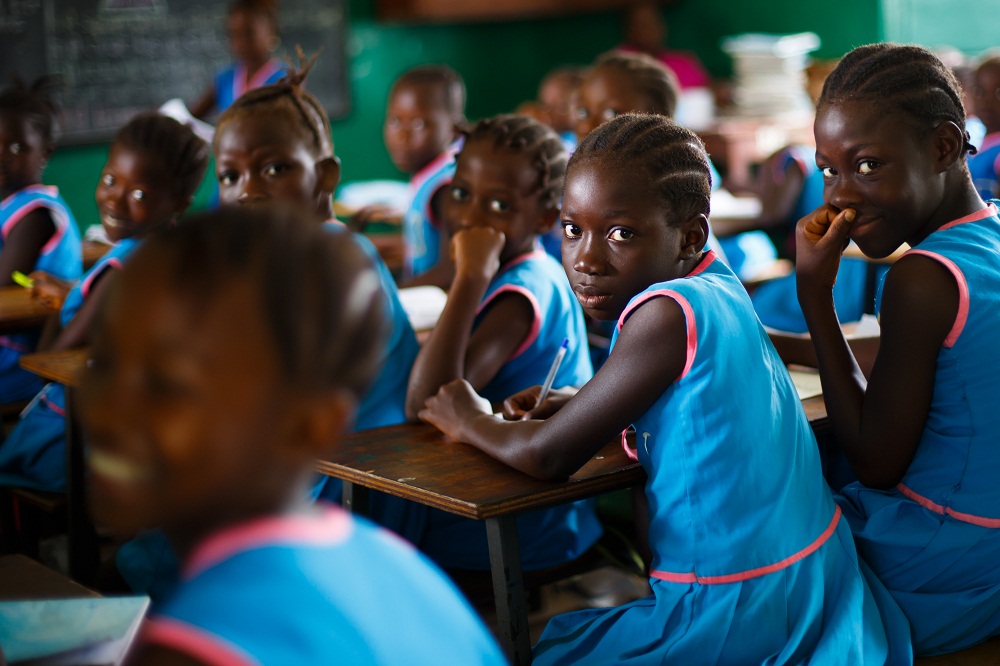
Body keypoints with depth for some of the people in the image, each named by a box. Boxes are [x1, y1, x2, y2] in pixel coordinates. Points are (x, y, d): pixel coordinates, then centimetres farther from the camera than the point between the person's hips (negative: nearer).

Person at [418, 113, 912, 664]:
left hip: (730, 612, -8)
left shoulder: (667, 313, -24)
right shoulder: (718, 288, 1)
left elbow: (547, 457, -20)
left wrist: (471, 422, 1)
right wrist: (573, 402, 7)